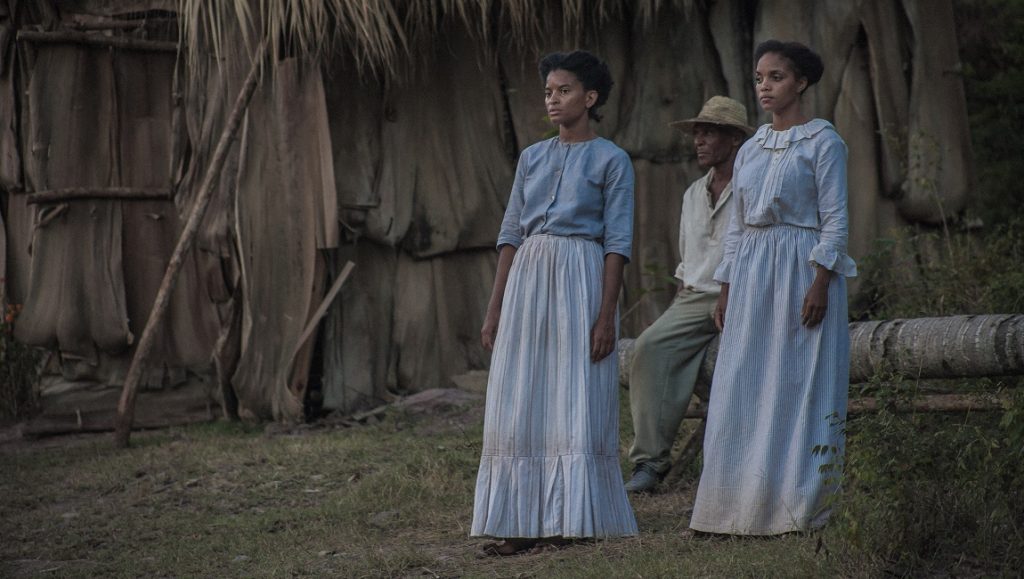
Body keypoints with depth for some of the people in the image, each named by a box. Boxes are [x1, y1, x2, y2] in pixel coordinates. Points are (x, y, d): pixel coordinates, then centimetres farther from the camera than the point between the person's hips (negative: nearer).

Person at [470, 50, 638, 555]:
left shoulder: (611, 161, 0)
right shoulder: (532, 158, 13)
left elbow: (617, 242, -5)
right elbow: (511, 233, 13)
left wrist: (606, 315, -13)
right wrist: (494, 309, 8)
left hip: (581, 279, -5)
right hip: (527, 278, 5)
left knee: (578, 405, -3)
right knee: (523, 404, 2)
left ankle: (572, 519, 4)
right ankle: (525, 522, 6)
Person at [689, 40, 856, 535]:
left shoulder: (822, 141, -2)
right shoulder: (750, 150, 15)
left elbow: (836, 220, -7)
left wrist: (820, 282, -16)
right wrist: (726, 290, 13)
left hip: (802, 271, -6)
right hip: (752, 275, 6)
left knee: (798, 387, -5)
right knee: (742, 391, 3)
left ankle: (798, 505, 0)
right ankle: (742, 505, 8)